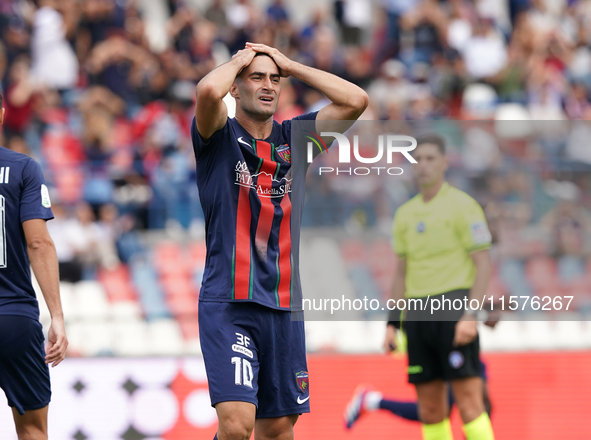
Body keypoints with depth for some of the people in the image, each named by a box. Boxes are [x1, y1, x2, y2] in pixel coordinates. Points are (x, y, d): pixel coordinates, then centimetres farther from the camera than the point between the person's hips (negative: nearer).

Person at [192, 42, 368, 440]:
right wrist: (238, 60, -1)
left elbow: (355, 101, 3)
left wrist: (291, 66, 7)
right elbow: (208, 91, -21)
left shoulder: (294, 137, 14)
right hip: (227, 303, -5)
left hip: (284, 304, 5)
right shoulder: (220, 137, 1)